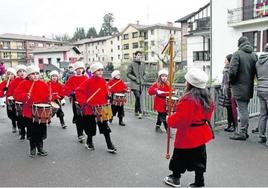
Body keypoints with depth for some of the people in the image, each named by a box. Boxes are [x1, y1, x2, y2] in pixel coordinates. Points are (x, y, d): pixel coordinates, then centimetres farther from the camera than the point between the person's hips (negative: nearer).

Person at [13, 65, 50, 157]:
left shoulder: (43, 84, 6)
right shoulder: (24, 83, -1)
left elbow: (47, 95, 13)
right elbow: (16, 94, -8)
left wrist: (49, 98, -7)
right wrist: (25, 96, -24)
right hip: (29, 111, -2)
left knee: (41, 131, 8)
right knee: (32, 131, 6)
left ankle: (40, 148, 24)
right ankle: (33, 149, 23)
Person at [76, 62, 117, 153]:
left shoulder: (103, 81, 5)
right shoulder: (89, 81, -10)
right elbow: (78, 91, -10)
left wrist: (106, 101, 4)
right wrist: (82, 102, -13)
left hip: (102, 109, 4)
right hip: (91, 109, -4)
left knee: (105, 127, 3)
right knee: (91, 127, 10)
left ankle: (109, 146, 8)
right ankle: (89, 143, 34)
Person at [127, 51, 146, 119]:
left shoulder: (142, 65, 13)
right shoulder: (132, 64, -3)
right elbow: (128, 74, -4)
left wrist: (143, 79, 4)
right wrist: (135, 78, -12)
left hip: (141, 84, 5)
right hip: (134, 84, -5)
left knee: (138, 98, 11)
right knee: (138, 97, -16)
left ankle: (136, 111, 24)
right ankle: (140, 112, -11)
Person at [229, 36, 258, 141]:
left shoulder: (237, 54, -12)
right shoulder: (254, 55, 5)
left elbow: (232, 71, -20)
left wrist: (232, 81, -4)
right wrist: (250, 80, 16)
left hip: (240, 88, -6)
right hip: (249, 88, 6)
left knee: (243, 110, -1)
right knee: (244, 110, 16)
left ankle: (242, 133, 8)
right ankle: (243, 131, 25)